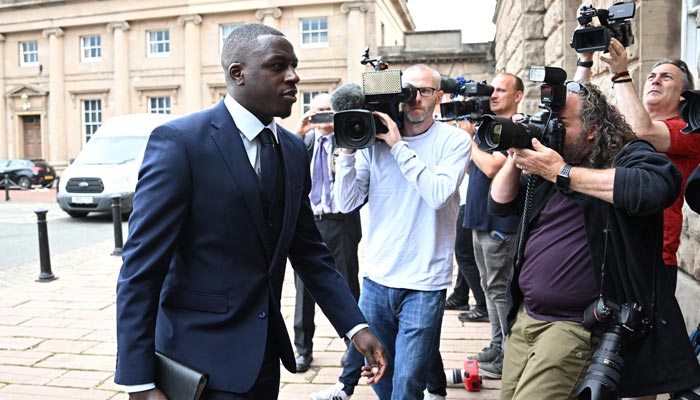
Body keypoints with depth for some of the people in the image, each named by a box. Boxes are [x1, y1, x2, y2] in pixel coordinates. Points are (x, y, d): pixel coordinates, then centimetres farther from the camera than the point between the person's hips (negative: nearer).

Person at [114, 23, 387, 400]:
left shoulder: (294, 150, 5)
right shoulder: (178, 141, -15)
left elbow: (309, 251, 9)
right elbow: (141, 267, -16)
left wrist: (355, 326, 1)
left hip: (264, 353, 7)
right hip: (202, 361, -6)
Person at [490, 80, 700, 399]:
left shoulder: (627, 156, -6)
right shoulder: (543, 164, 13)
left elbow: (657, 188, -29)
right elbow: (499, 204, 17)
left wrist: (561, 173, -22)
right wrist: (515, 157, -1)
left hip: (576, 324, -7)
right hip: (525, 316, 7)